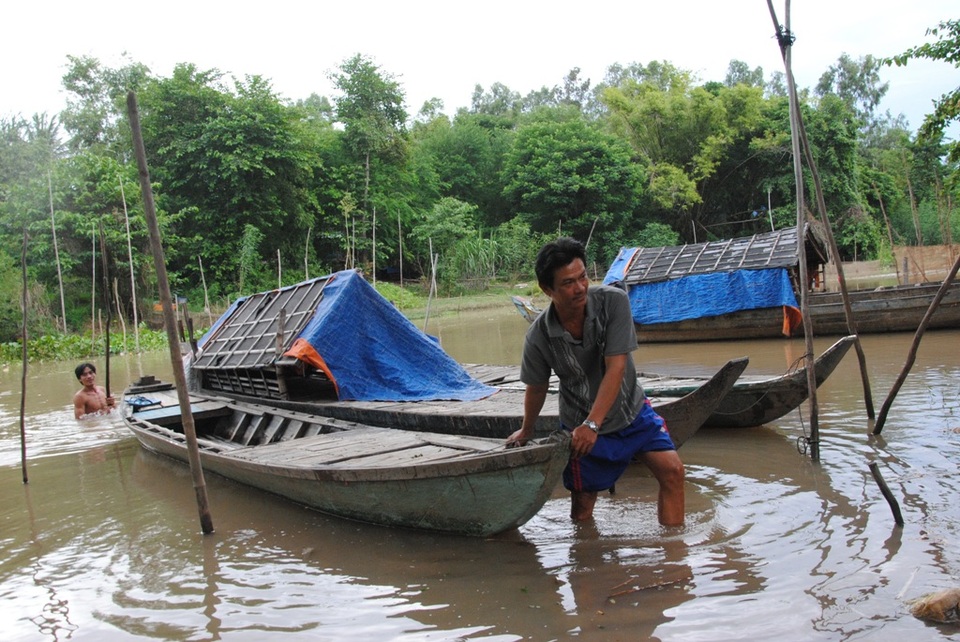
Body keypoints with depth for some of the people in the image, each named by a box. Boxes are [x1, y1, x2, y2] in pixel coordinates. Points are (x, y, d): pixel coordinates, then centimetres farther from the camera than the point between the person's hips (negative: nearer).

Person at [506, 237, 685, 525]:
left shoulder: (613, 301, -24)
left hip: (631, 409, 1)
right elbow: (536, 388, -1)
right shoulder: (538, 338, -21)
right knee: (582, 505, 7)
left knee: (672, 470, -12)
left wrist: (592, 424, -31)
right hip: (580, 425, 0)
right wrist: (526, 431, 14)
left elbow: (616, 367, -26)